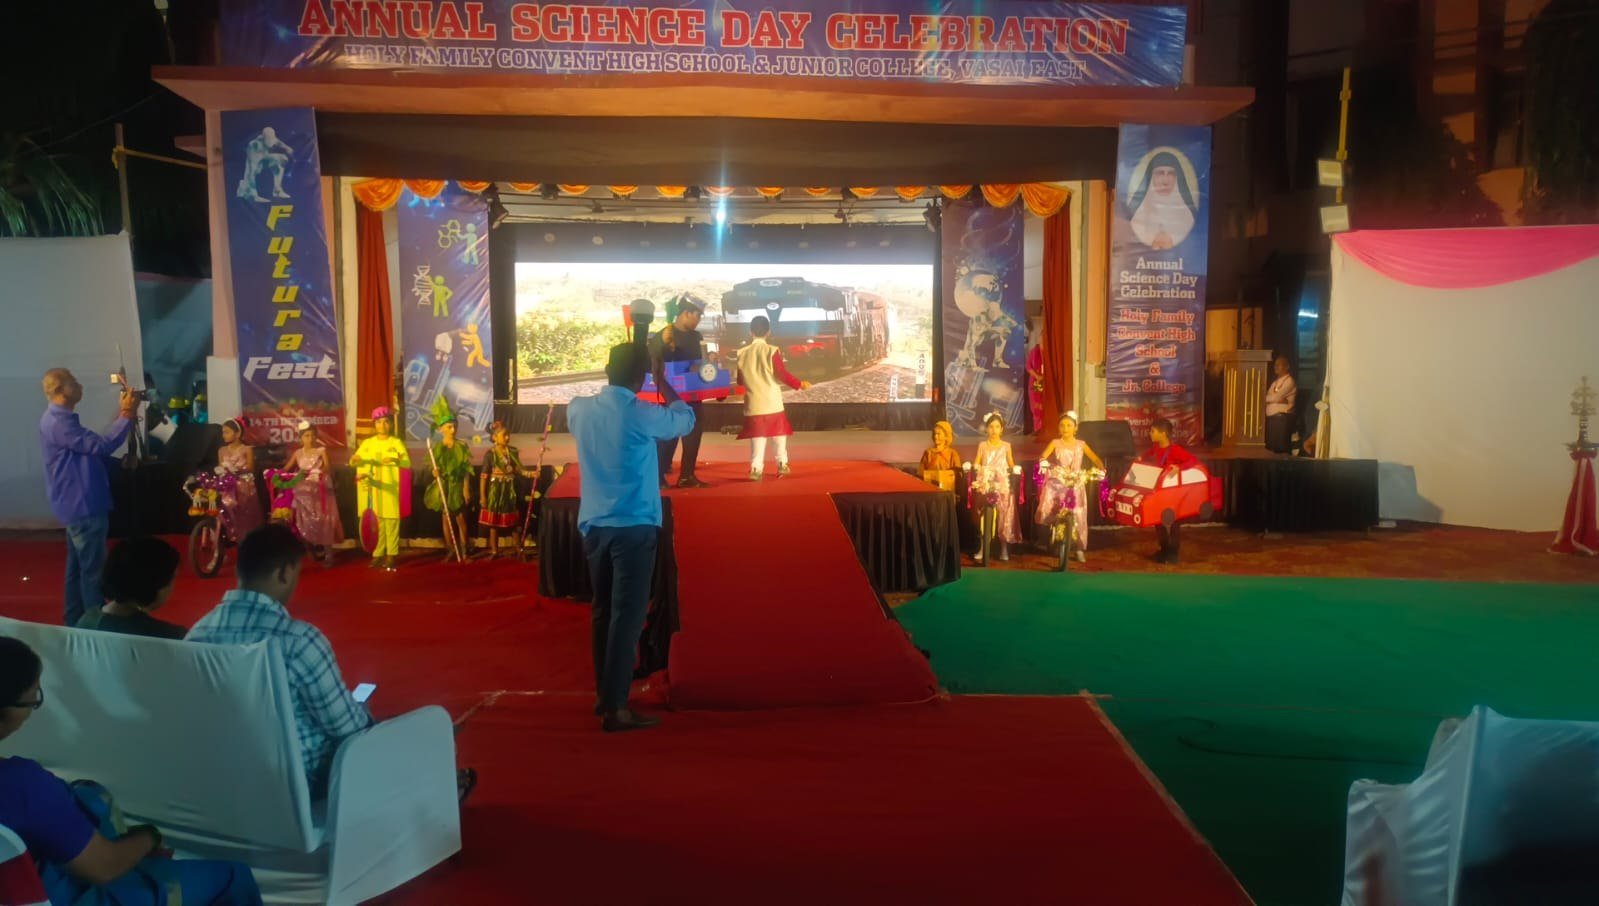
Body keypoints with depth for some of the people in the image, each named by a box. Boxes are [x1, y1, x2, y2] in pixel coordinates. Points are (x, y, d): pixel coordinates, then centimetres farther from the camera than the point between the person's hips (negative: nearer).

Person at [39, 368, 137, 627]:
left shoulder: (56, 419, 14)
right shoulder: (59, 422, -20)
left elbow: (90, 446, 15)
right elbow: (101, 446, -25)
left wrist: (121, 414, 9)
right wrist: (126, 415, -18)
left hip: (77, 504, 11)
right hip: (82, 505, -11)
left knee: (79, 564, 17)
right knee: (93, 567, -4)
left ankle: (76, 621, 26)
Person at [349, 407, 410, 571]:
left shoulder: (396, 442, 2)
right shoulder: (367, 443, 11)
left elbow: (407, 463, -10)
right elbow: (354, 461, 4)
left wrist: (395, 460, -29)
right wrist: (355, 460, -18)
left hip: (389, 488, -2)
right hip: (371, 489, 3)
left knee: (391, 521, -4)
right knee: (375, 522, 1)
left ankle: (391, 555, 0)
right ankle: (378, 555, 8)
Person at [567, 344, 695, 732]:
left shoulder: (580, 409, 1)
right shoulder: (642, 415, -11)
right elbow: (686, 420, 8)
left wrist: (610, 384, 32)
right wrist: (665, 389, 26)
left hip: (593, 525, 6)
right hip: (633, 527, -6)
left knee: (603, 611, 16)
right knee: (627, 616, -4)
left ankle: (604, 694, 26)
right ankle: (615, 707, -4)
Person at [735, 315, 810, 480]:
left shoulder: (742, 353, 2)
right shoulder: (771, 351, -8)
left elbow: (740, 380, 9)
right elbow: (782, 374, -9)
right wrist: (799, 384, 3)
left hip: (753, 403, 2)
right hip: (772, 402, -2)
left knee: (757, 435, 3)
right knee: (779, 433, 13)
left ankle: (756, 468, -5)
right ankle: (782, 464, 17)